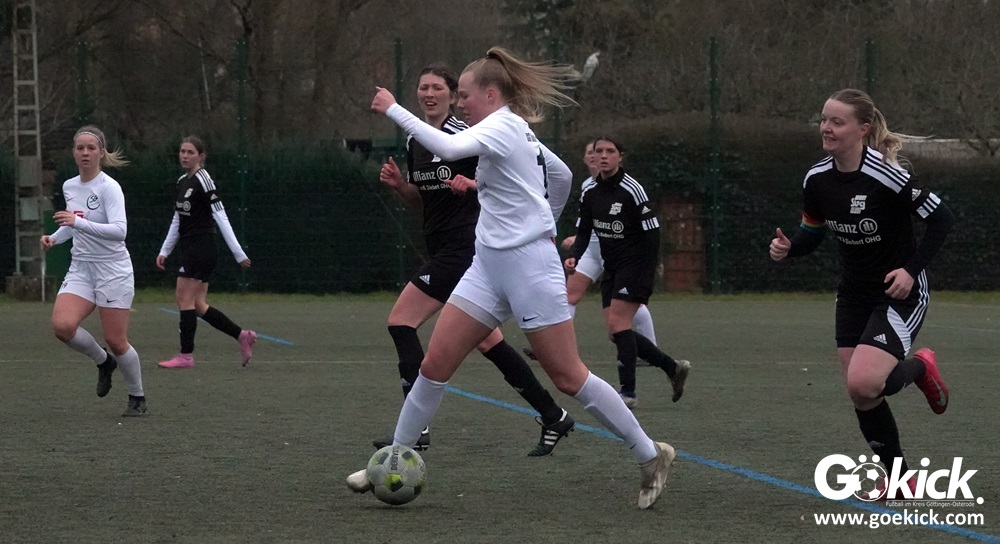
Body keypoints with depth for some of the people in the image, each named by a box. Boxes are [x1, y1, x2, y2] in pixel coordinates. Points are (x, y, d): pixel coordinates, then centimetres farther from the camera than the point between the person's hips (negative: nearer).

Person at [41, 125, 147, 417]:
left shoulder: (109, 187, -14)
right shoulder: (69, 187, 7)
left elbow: (119, 230, -27)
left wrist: (78, 223, -35)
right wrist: (55, 237, 8)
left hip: (113, 270, -6)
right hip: (81, 269, 6)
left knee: (115, 340, -4)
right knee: (62, 325, -18)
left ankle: (137, 398, 20)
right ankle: (103, 361, 11)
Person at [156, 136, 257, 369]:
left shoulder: (203, 179, -12)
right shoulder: (182, 182, 14)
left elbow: (221, 217, -16)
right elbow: (177, 220, 23)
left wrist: (238, 253, -18)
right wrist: (164, 251, 22)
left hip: (201, 247, -9)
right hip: (190, 249, 9)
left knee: (185, 300, -7)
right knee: (198, 304, 7)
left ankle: (186, 356, -3)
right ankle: (242, 336, 12)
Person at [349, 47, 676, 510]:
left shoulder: (503, 125, -12)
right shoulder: (515, 130, 16)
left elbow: (448, 147, -31)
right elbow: (561, 175, 29)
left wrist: (393, 110, -26)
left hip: (529, 265, -9)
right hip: (489, 267, 9)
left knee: (567, 376, -3)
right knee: (435, 363, 0)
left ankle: (650, 456, 9)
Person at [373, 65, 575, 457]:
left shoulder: (463, 136, -11)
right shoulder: (415, 142, 14)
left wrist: (472, 184, -25)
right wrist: (398, 184, 4)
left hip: (463, 245, -9)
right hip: (444, 248, 9)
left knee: (401, 321, -13)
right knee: (487, 341, 10)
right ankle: (553, 417, 16)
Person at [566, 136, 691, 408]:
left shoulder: (632, 190, -15)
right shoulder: (589, 193, 4)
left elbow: (652, 235, -15)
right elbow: (583, 232, 11)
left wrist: (646, 280, -19)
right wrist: (574, 256, -11)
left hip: (635, 266, -7)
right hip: (611, 268, 7)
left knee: (618, 324, -17)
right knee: (616, 331, 5)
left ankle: (628, 391, -12)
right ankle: (673, 367, 20)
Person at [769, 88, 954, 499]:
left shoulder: (886, 176, -23)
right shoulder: (817, 180, -4)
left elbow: (941, 219, -15)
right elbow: (812, 232, 10)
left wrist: (912, 269, -22)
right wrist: (786, 248, -12)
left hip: (900, 292, -6)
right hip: (854, 292, 7)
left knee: (862, 384, -23)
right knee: (861, 397, 5)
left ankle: (920, 368, 10)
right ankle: (900, 480, 24)